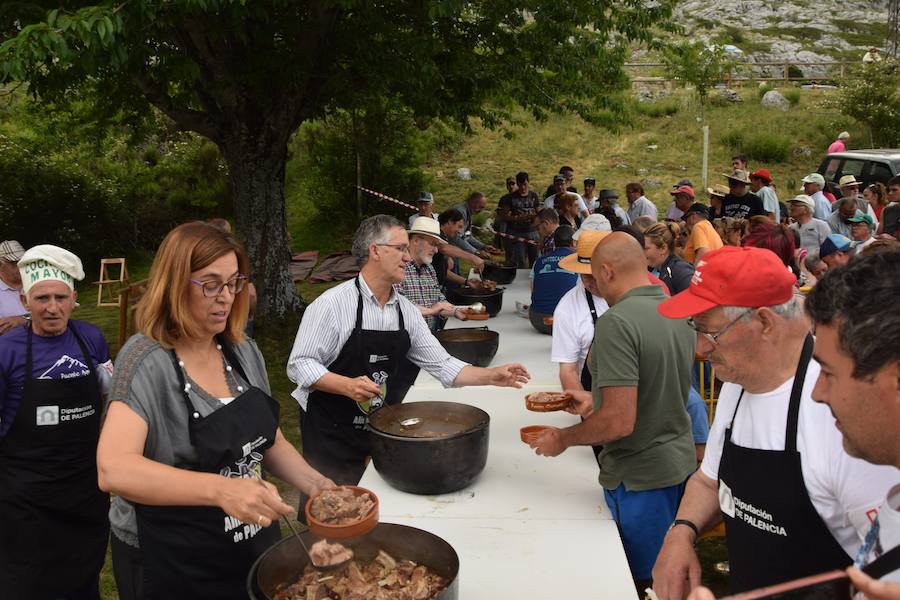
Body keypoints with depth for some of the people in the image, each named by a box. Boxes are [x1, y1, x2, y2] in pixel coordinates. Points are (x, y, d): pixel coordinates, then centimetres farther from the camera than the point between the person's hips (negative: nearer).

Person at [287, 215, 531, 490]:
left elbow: (442, 365, 4)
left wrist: (492, 376, -8)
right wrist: (348, 386, -29)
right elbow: (299, 365, -15)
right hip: (329, 434, -5)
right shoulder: (333, 303, -15)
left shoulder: (407, 311, 3)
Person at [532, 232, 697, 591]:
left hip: (640, 477, -8)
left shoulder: (617, 321, -24)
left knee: (642, 579, 11)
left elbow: (619, 422, -28)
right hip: (681, 463, 8)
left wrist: (562, 439, -12)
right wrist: (596, 400, 20)